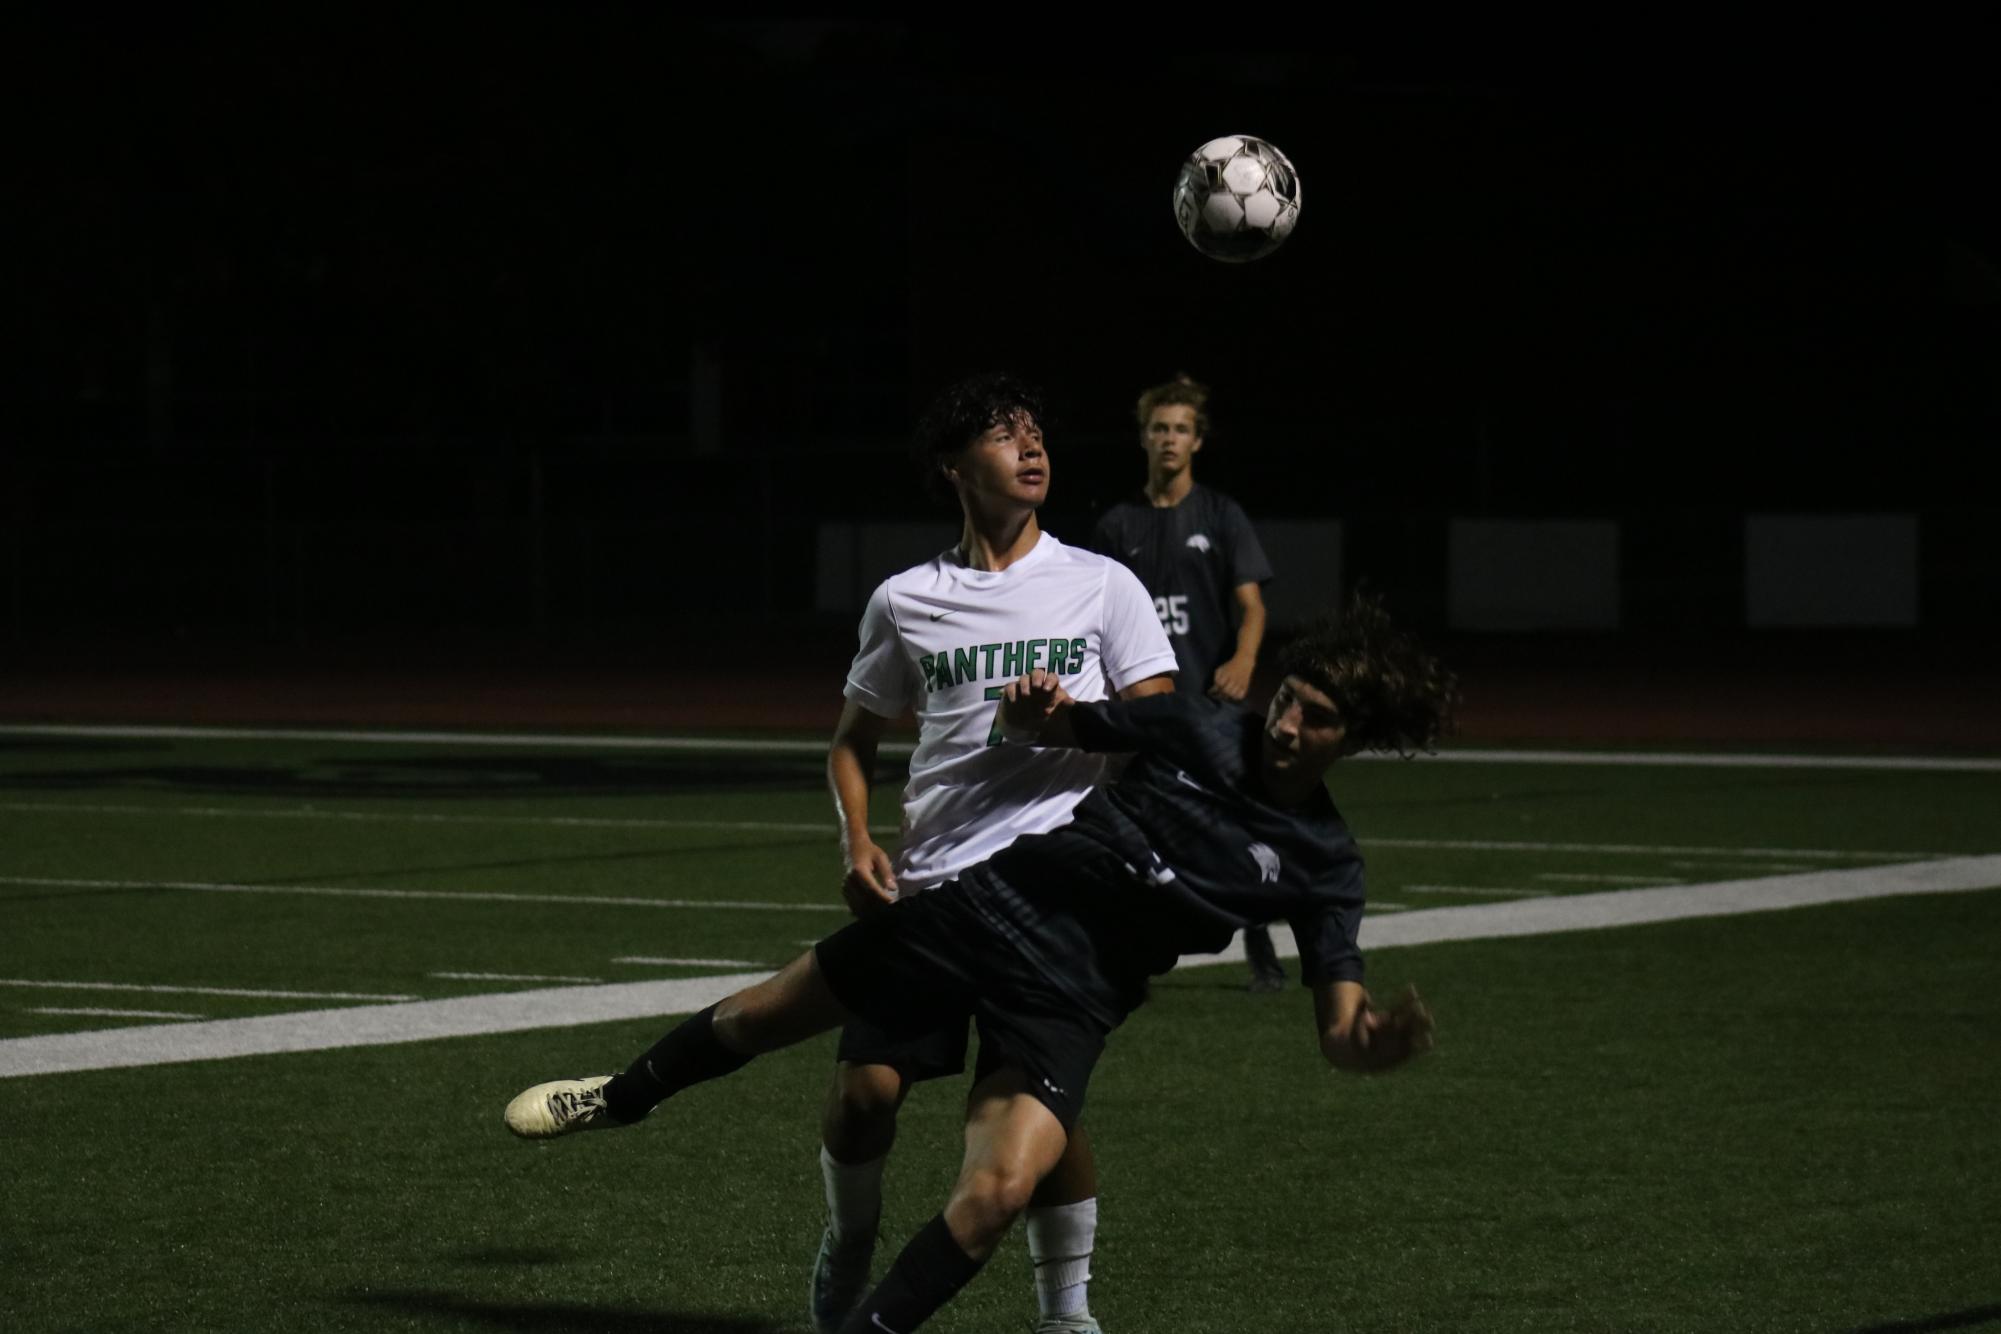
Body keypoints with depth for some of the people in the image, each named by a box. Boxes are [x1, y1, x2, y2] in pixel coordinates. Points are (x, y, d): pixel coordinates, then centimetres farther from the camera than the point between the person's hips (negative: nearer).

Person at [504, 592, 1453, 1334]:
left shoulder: (1320, 864, -8)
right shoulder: (1203, 731, -4)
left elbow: (1338, 1031, -13)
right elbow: (1047, 731, 9)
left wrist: (1380, 1039, -38)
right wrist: (1026, 714, -15)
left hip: (1067, 1000, -2)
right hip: (997, 898, 2)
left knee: (999, 1190, -25)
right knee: (759, 1016, 12)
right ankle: (622, 1099, 43)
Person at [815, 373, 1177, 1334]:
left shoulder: (1100, 585, 8)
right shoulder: (904, 600, 11)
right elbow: (855, 738, 21)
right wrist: (856, 842, 4)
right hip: (929, 882, 2)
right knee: (864, 1087, -7)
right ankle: (849, 1246, 23)